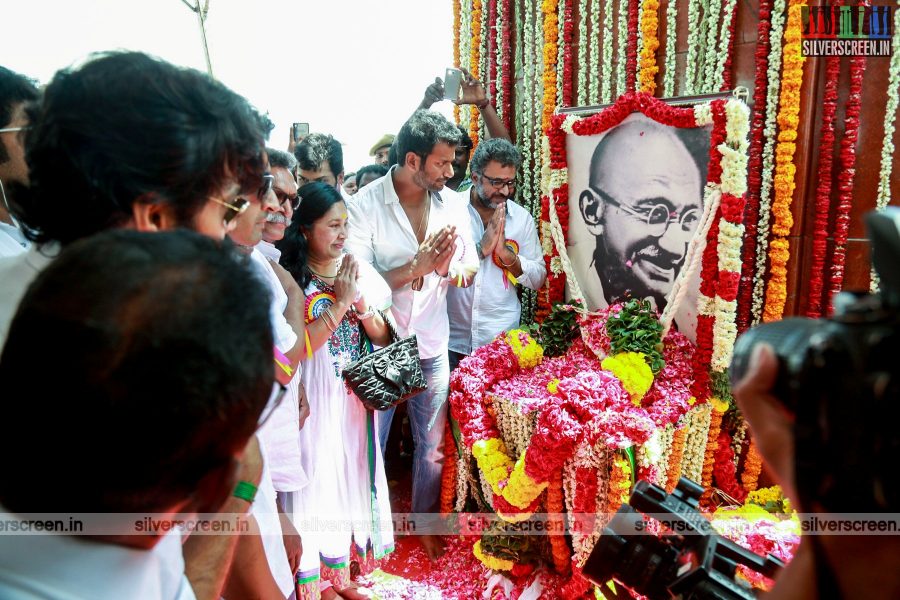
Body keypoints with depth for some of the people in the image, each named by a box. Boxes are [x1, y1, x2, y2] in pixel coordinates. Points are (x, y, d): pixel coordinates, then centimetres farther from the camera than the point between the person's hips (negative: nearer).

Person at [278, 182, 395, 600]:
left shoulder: (359, 270, 2)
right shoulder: (290, 279, -12)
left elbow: (382, 337, 5)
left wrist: (362, 305, -13)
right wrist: (339, 303, -19)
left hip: (354, 399, 5)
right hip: (314, 401, -5)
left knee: (351, 477, 15)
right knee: (315, 480, 5)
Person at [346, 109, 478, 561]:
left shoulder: (451, 206, 0)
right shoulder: (365, 205, -13)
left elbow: (469, 271, 3)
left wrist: (448, 267, -19)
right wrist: (417, 266, -26)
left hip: (432, 348, 4)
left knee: (433, 444, 16)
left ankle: (424, 519, 40)